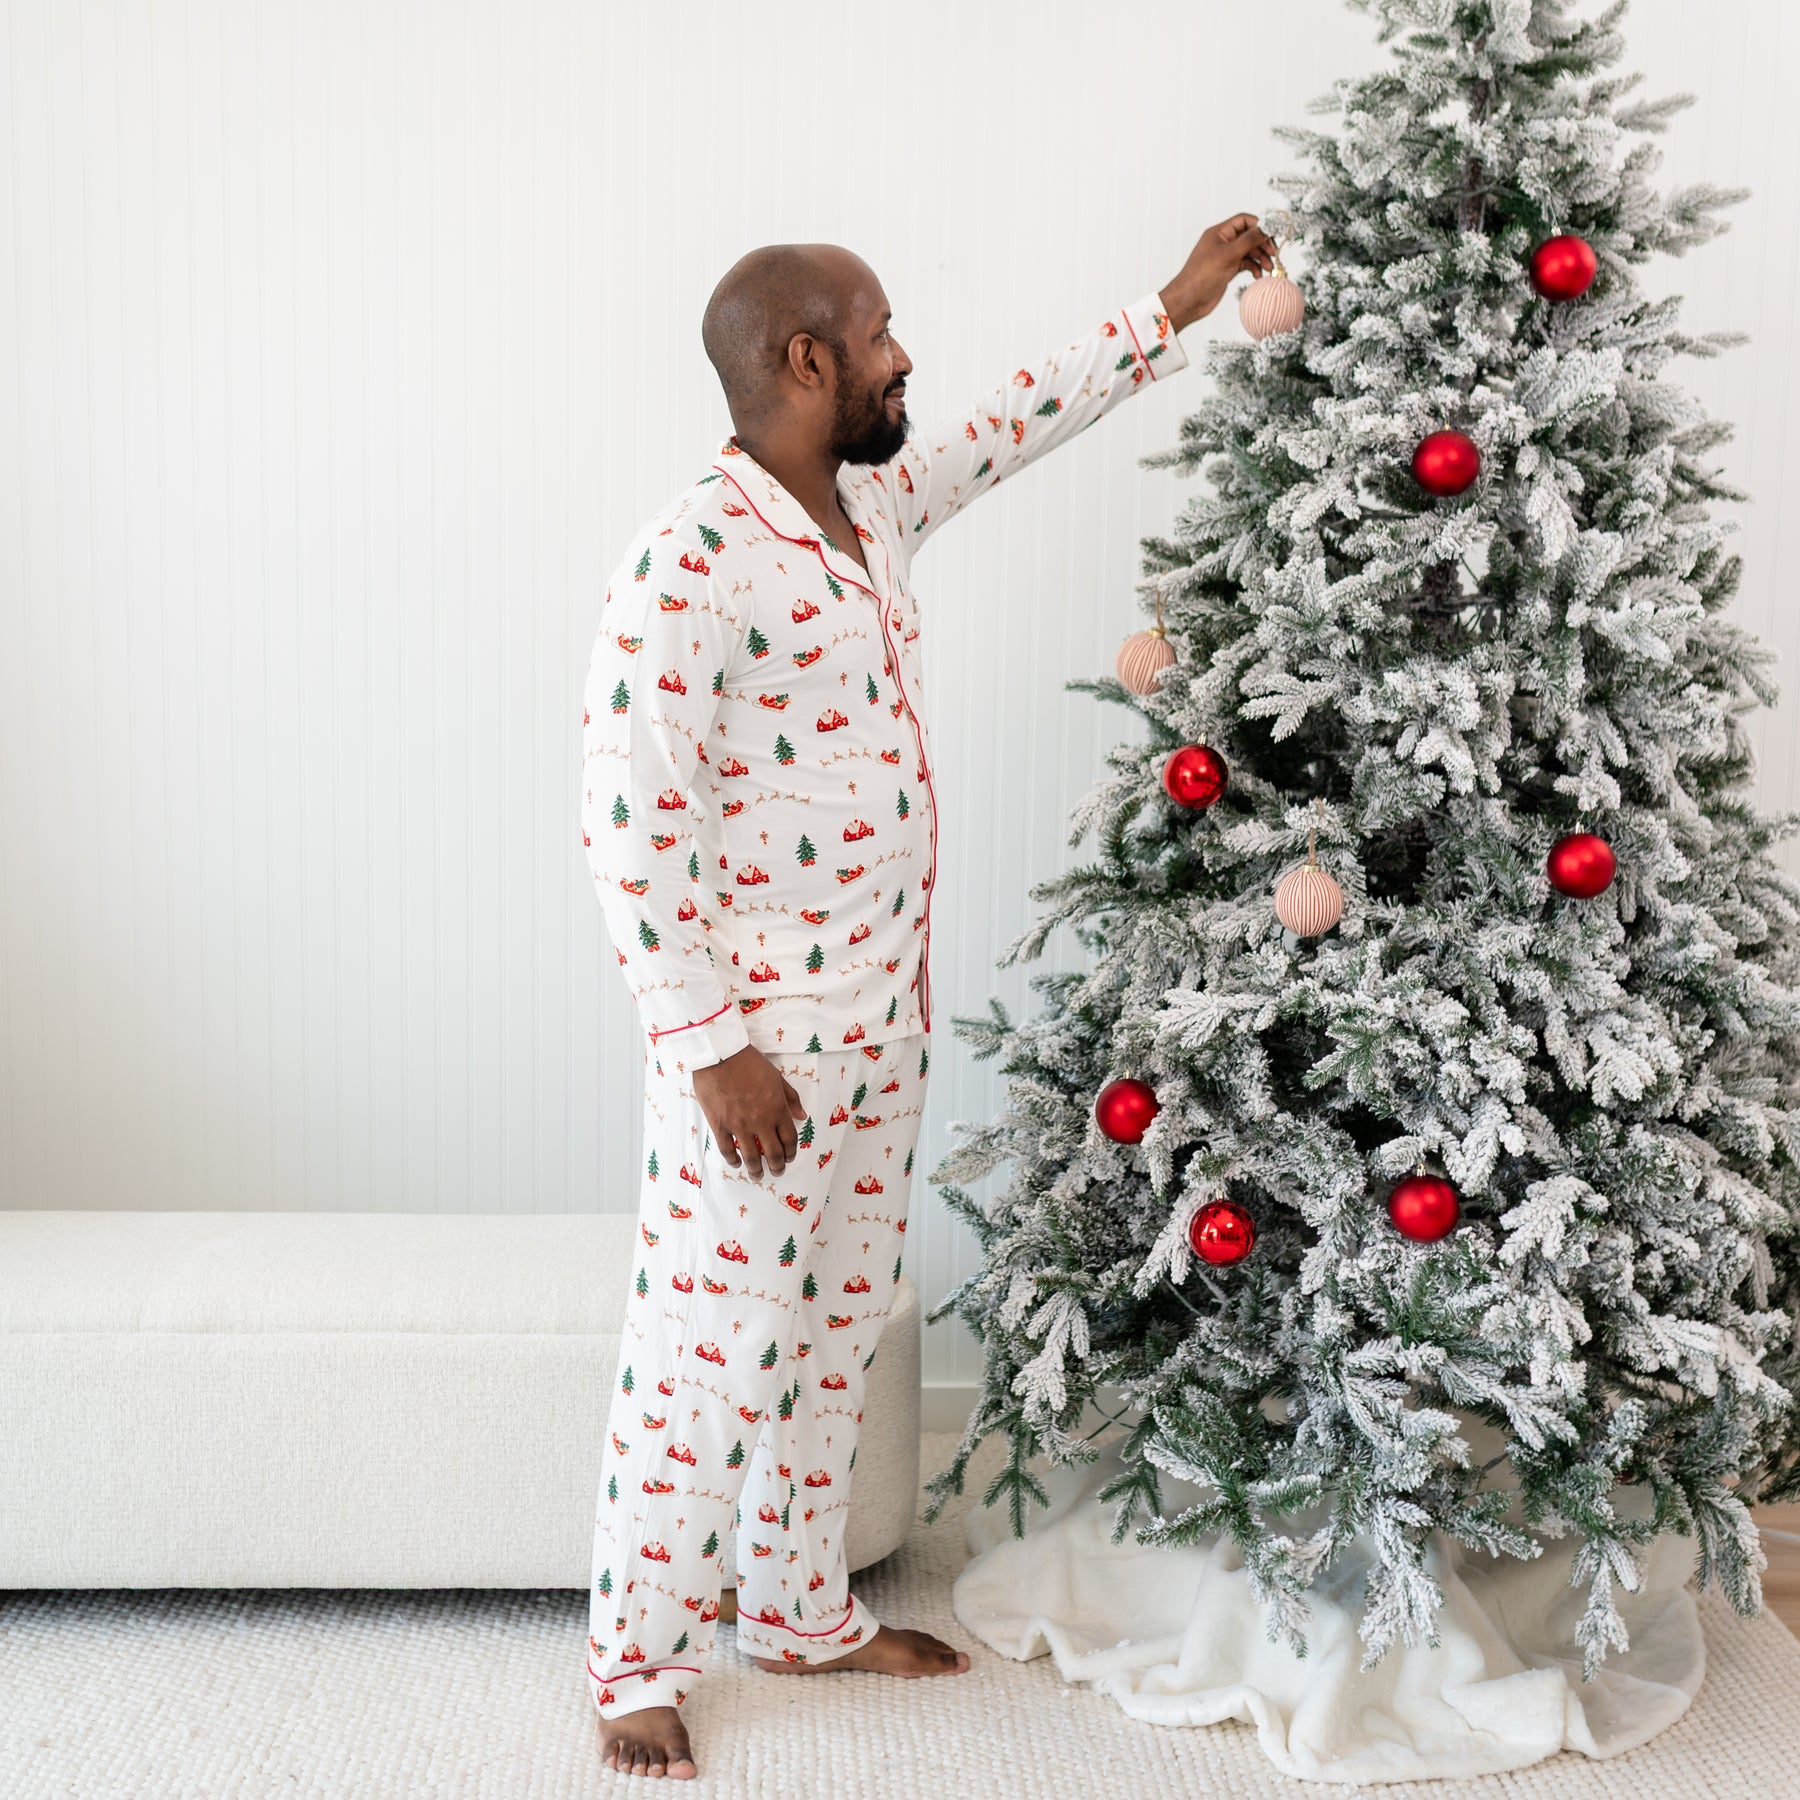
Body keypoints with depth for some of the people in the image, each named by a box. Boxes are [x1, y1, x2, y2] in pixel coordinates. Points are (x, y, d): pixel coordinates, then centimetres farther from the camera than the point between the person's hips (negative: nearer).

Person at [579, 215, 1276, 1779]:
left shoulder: (875, 505, 8)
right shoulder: (692, 562, -19)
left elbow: (1014, 424, 25)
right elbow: (632, 825, -20)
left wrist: (1177, 308, 28)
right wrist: (712, 1040, -20)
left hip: (882, 1021, 9)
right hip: (755, 1039, -9)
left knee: (837, 1326, 18)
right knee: (712, 1344, 1)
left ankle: (802, 1606, 35)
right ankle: (639, 1660, 19)